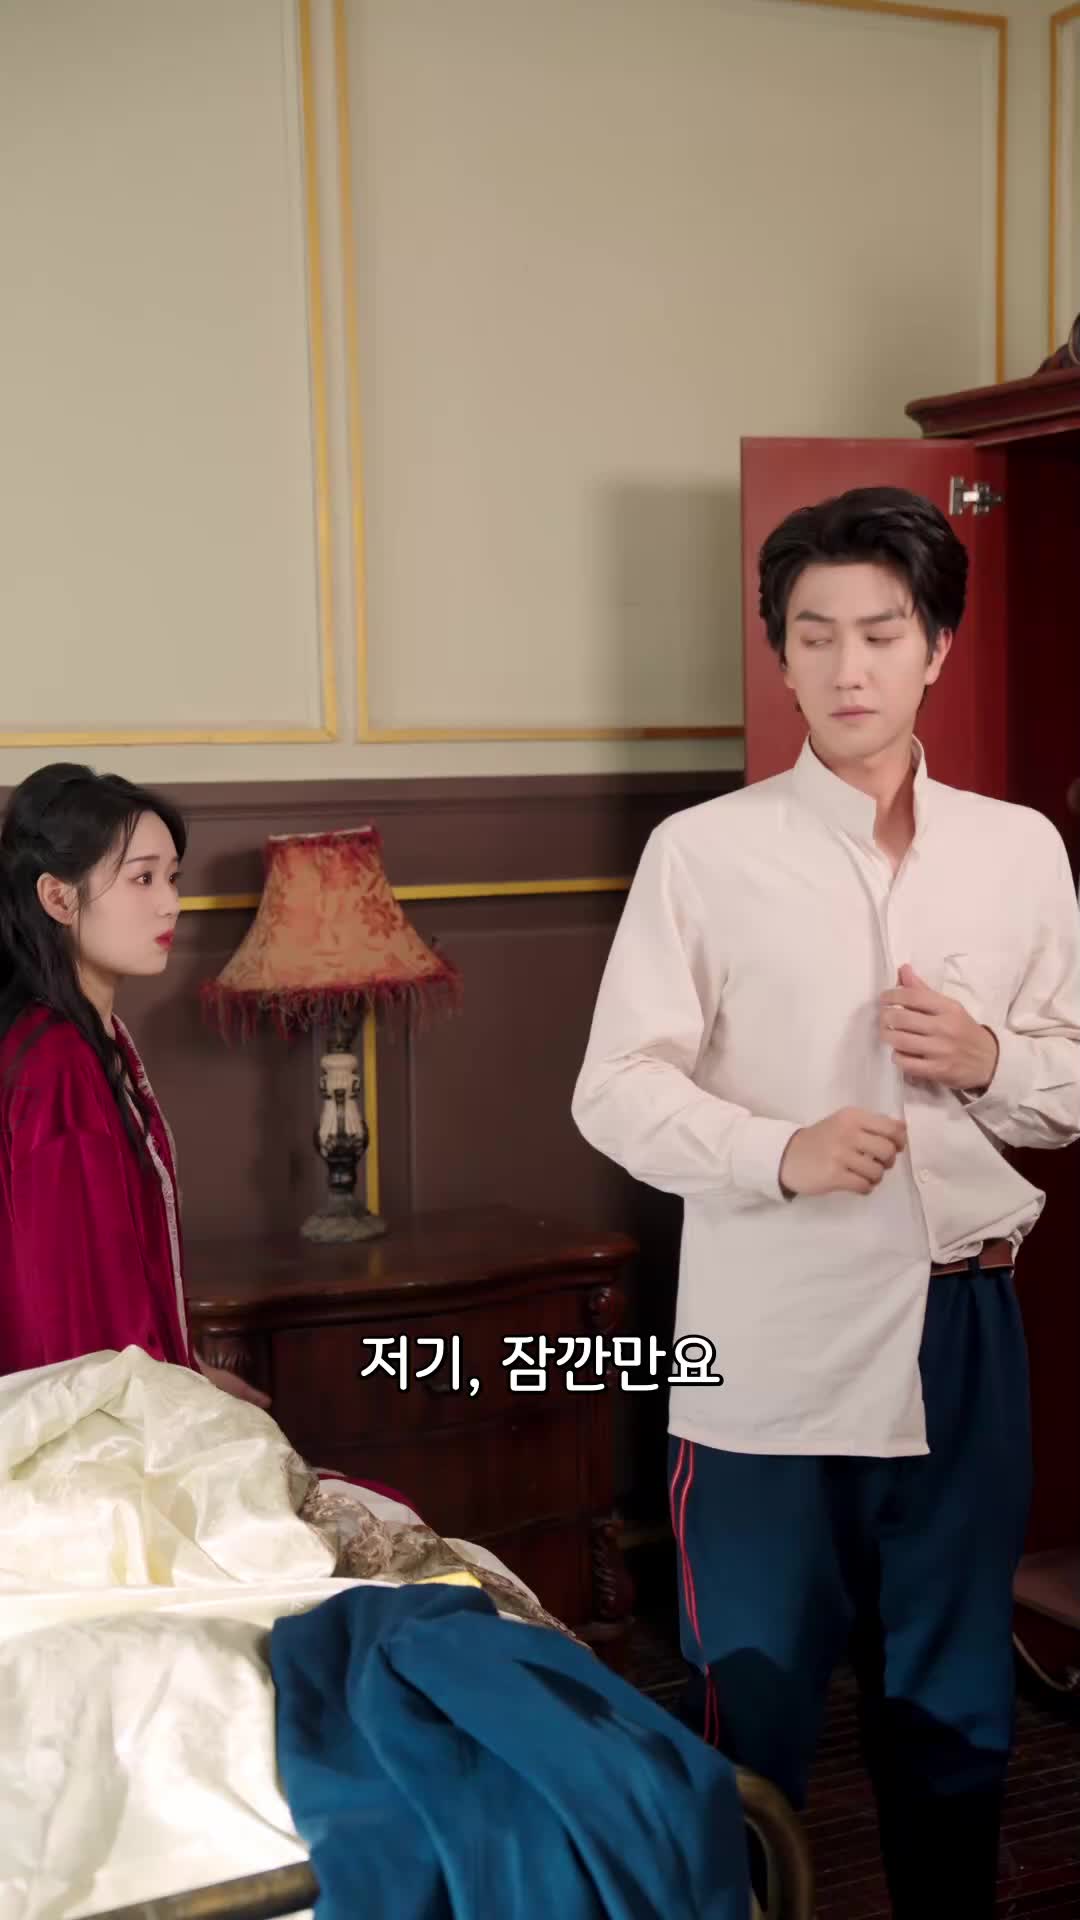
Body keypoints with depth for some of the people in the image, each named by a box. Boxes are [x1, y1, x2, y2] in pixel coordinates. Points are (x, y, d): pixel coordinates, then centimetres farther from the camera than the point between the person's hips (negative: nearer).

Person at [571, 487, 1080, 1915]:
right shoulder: (702, 853, -4)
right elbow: (616, 1090, -7)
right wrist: (780, 1153, -22)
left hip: (963, 1324, 3)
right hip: (772, 1341, -3)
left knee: (956, 1703, 17)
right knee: (756, 1705, 9)